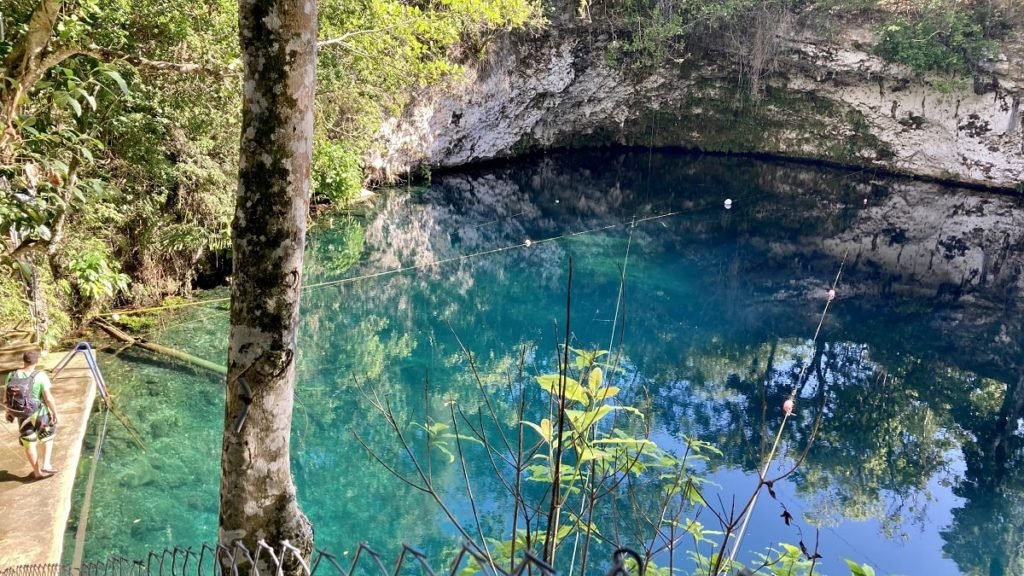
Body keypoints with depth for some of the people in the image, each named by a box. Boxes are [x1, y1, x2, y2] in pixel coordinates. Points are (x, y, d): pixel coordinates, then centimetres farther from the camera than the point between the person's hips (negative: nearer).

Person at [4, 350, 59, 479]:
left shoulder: (12, 376, -8)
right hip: (40, 413, -3)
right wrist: (55, 412, -5)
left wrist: (7, 412, 16)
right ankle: (46, 465, 14)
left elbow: (6, 398, 0)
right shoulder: (40, 376, -19)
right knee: (48, 438, 23)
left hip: (22, 415, 3)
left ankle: (37, 472, 28)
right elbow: (48, 398, -19)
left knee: (29, 444, 17)